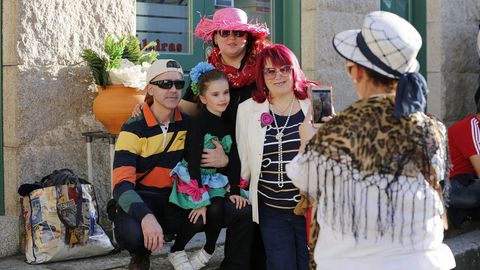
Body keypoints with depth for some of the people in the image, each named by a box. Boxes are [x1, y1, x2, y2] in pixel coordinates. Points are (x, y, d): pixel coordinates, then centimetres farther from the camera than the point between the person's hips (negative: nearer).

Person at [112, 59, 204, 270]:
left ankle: (177, 252, 6)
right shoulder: (133, 129, -14)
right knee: (131, 232, -35)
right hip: (142, 200, -3)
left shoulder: (188, 124, -1)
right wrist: (146, 216, -40)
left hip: (175, 199, 3)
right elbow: (122, 184, -23)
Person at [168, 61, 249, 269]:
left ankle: (208, 252, 5)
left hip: (218, 182, 6)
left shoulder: (227, 125, 7)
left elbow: (234, 159, 6)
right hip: (194, 180, -6)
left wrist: (235, 191, -4)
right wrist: (200, 201, -23)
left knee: (245, 209, -14)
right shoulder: (198, 123, -13)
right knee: (215, 209, -30)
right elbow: (193, 162, -18)